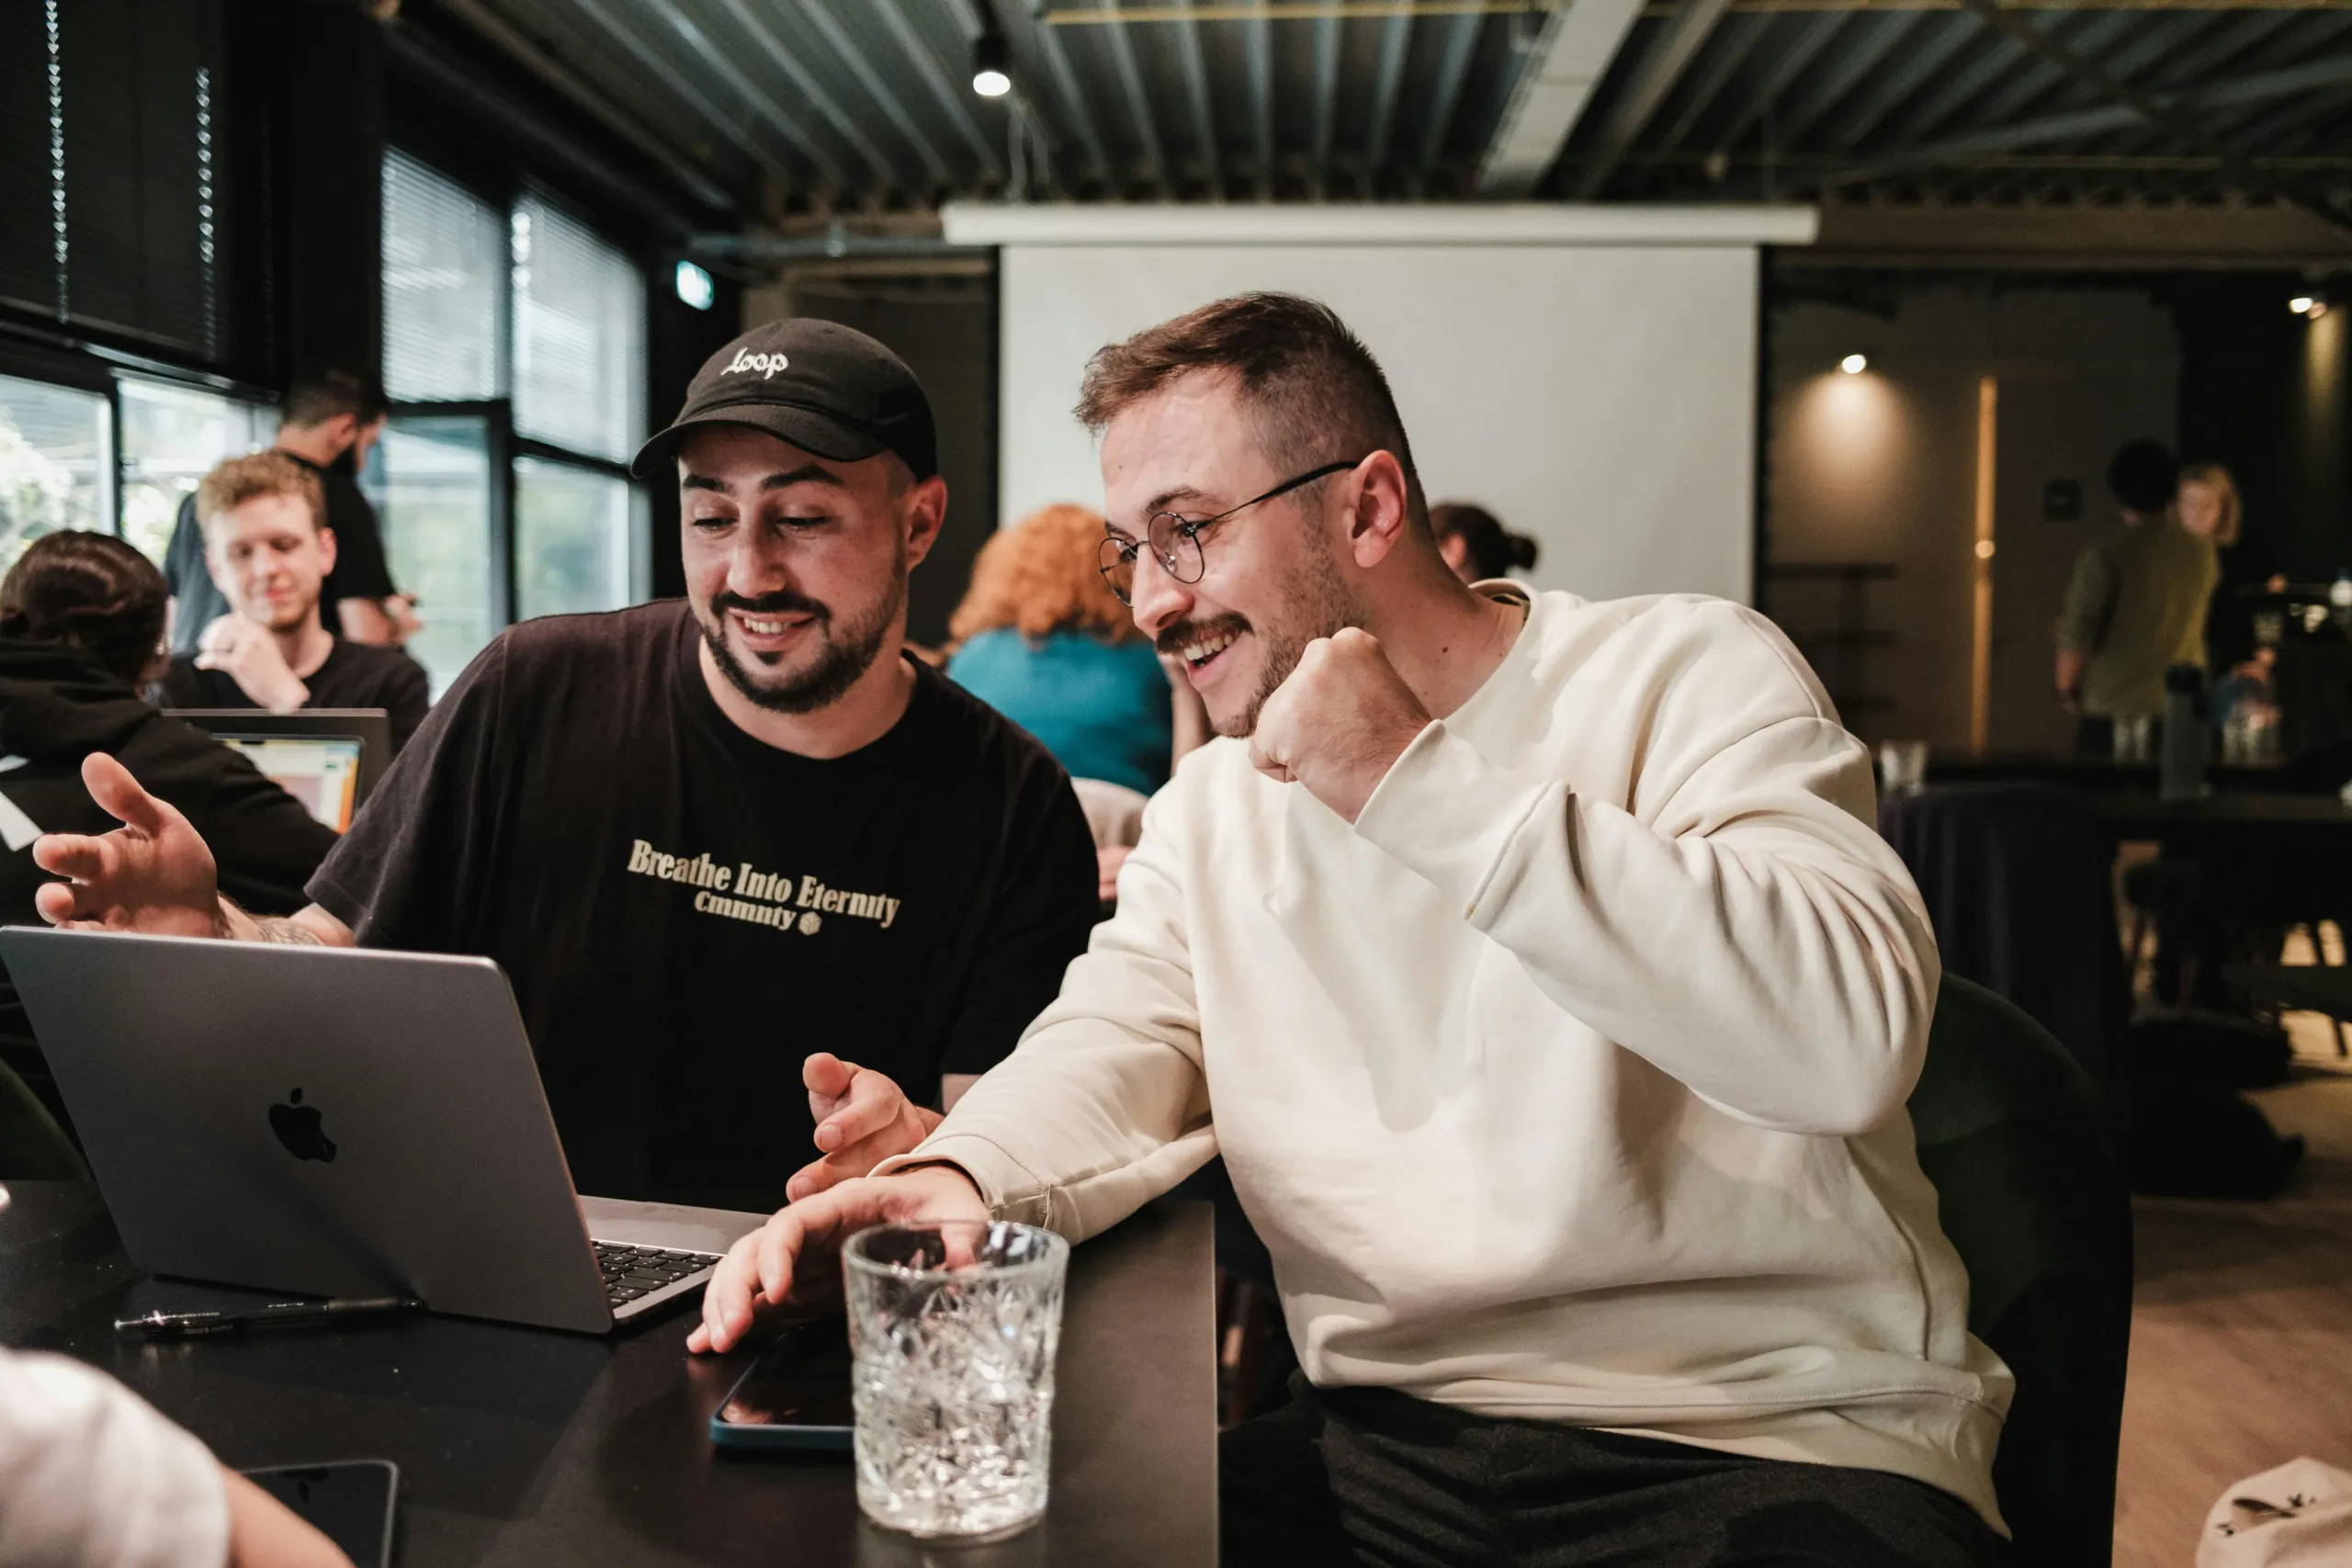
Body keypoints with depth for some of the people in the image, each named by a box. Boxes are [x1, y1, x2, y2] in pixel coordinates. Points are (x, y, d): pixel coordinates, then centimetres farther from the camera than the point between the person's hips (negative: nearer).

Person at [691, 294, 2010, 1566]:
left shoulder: (1688, 675, -5)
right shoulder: (1210, 804, 13)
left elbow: (1853, 1034, -21)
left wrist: (1420, 783, -21)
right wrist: (959, 1176, -22)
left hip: (1777, 1440, -3)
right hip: (1390, 1441, 4)